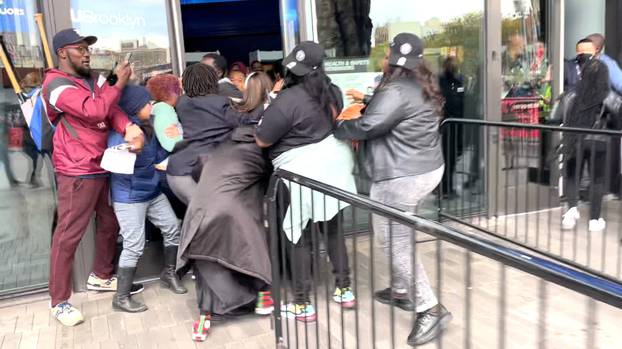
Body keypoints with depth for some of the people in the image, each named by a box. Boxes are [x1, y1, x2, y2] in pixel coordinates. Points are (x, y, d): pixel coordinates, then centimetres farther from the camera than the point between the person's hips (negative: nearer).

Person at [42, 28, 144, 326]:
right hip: (78, 171, -8)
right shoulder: (57, 85, -12)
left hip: (102, 165, 8)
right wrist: (118, 83, -13)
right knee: (69, 235, -3)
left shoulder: (93, 79, 12)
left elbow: (111, 108, -3)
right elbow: (95, 111, -25)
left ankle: (100, 276, 37)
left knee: (109, 222, 17)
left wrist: (129, 128, -24)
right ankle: (59, 301, 8)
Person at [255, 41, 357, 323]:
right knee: (333, 228, 17)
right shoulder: (331, 91, 4)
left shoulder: (287, 101, -18)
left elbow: (261, 140, -11)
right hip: (334, 164, 7)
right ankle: (344, 290, 26)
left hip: (304, 173, -7)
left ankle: (303, 305, 12)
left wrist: (268, 115, 7)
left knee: (298, 237, 4)